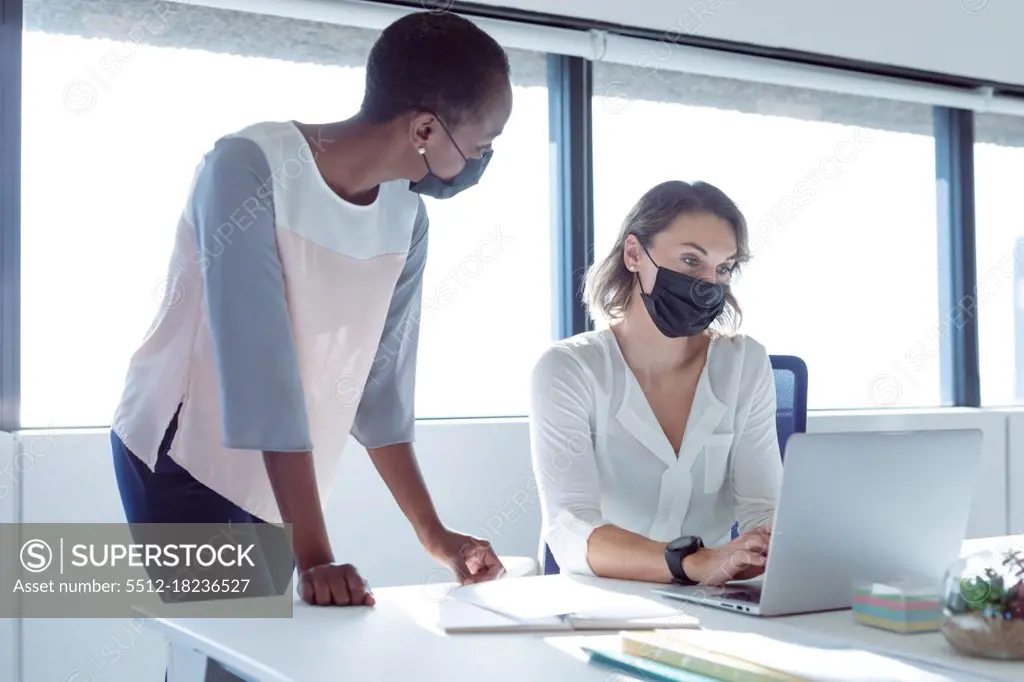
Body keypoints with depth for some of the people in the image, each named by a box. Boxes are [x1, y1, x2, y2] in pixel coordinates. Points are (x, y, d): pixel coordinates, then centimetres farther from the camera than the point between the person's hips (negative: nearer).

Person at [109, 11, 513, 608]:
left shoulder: (407, 217, -5)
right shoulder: (249, 168, -24)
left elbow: (380, 381, 0)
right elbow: (261, 368, -29)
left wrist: (434, 535, -2)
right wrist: (313, 556, -31)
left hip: (279, 485, 5)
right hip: (182, 462, -5)